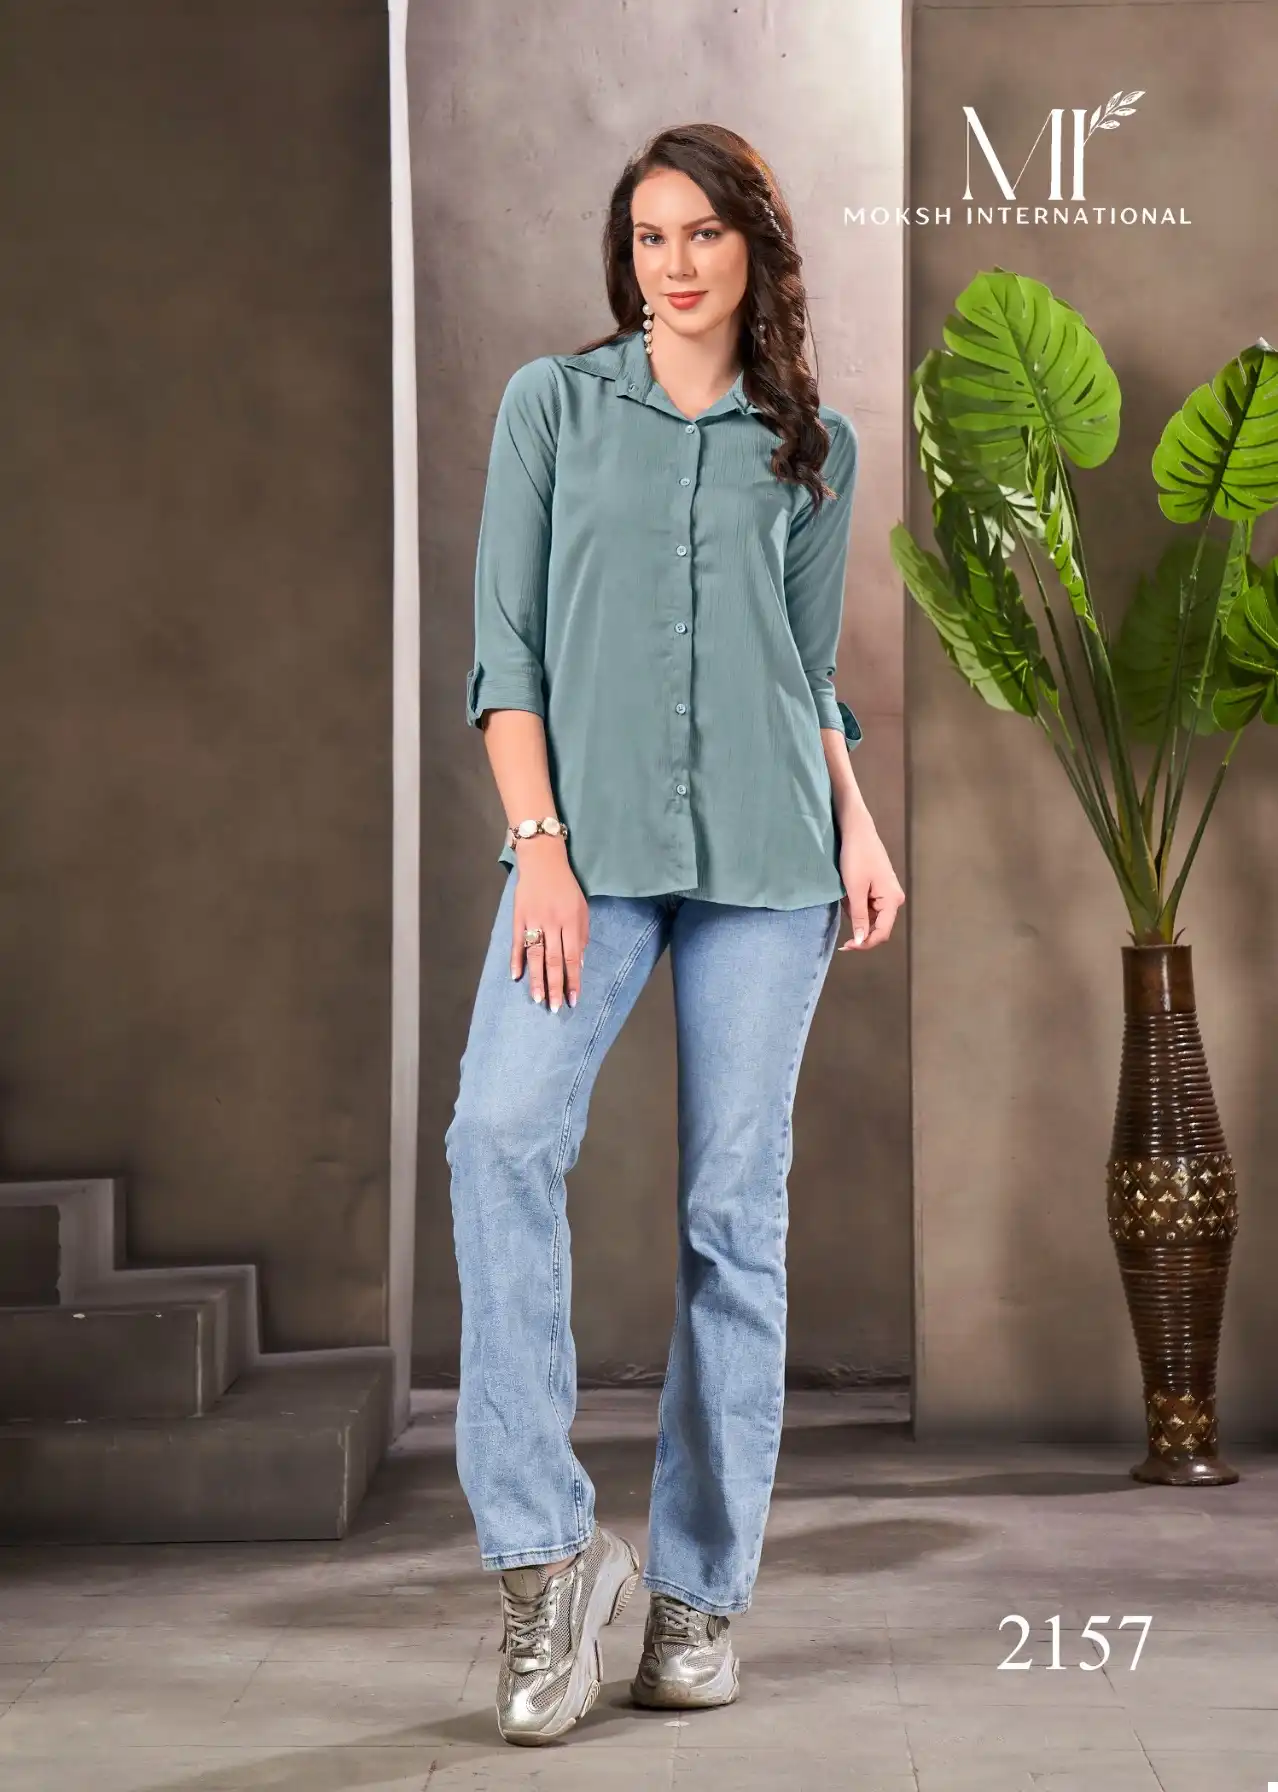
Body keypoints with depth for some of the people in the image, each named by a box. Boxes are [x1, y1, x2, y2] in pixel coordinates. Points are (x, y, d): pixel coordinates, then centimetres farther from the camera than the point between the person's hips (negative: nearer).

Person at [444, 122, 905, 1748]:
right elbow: (505, 649, 3)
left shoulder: (813, 445, 13)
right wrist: (540, 845, -9)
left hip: (765, 852, 2)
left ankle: (698, 1590, 10)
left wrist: (859, 825, 1)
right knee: (503, 1136, -24)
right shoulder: (552, 404, 8)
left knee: (734, 1208, 0)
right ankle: (548, 1550, -18)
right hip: (589, 839, -1)